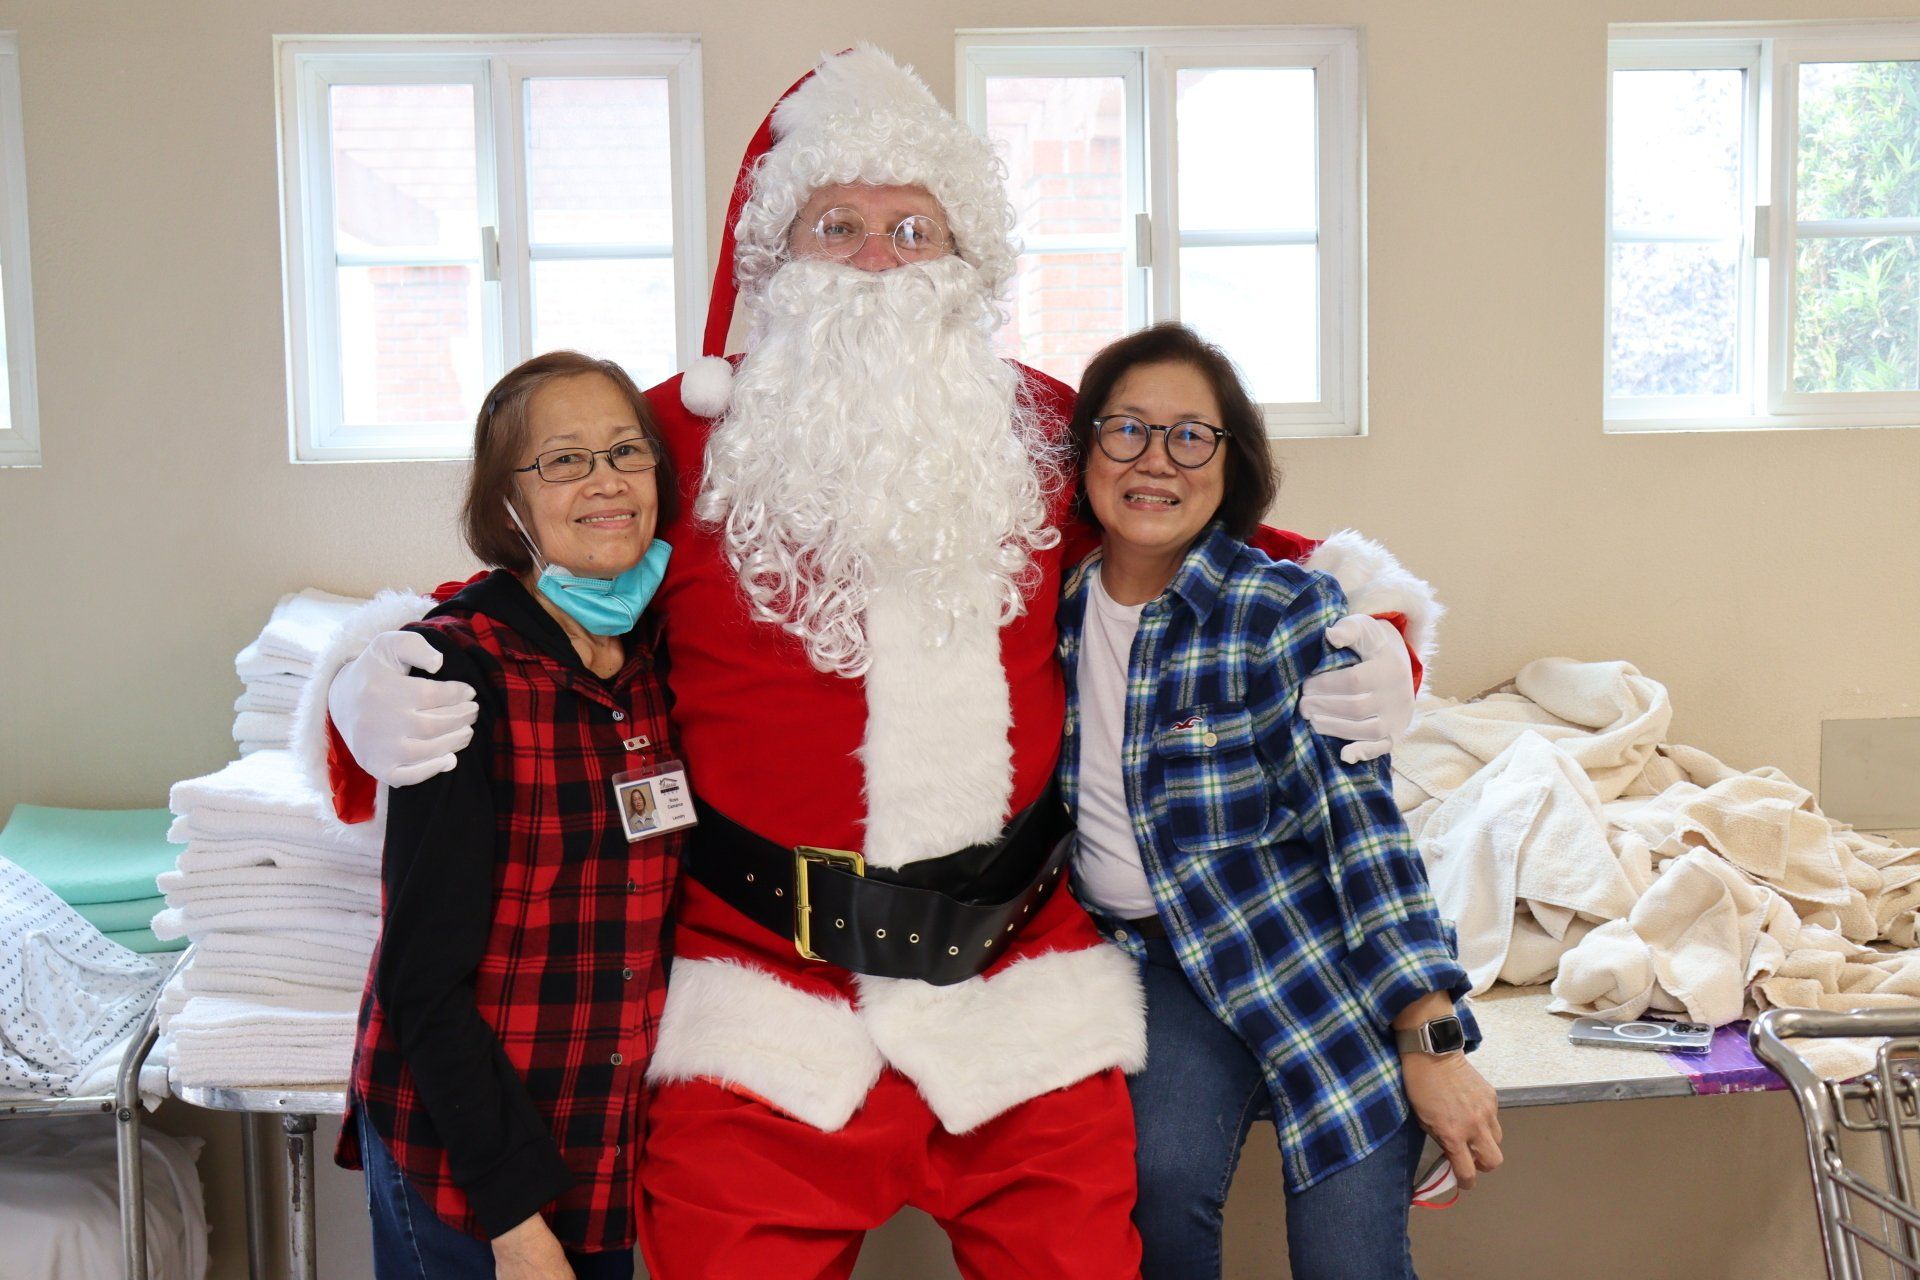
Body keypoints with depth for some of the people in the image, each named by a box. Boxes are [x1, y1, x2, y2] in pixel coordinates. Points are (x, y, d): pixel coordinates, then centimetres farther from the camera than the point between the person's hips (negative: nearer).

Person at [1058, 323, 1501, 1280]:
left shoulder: (1287, 612, -13)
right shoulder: (1056, 609, 0)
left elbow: (1361, 821, -16)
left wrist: (1430, 1046, -20)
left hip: (1319, 950, -3)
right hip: (1166, 959, 3)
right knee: (1163, 1178, -24)